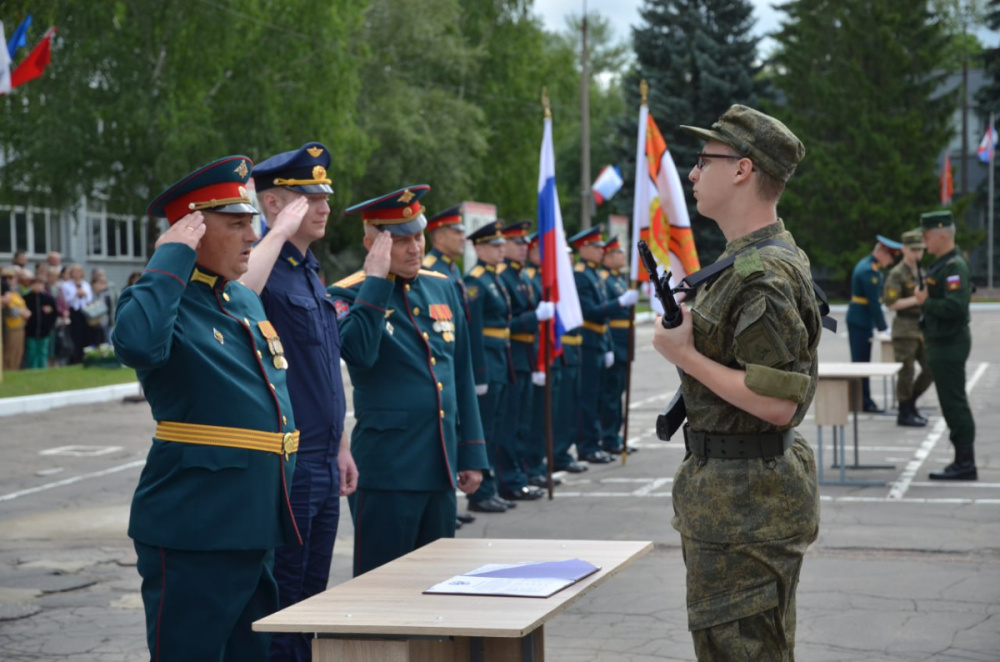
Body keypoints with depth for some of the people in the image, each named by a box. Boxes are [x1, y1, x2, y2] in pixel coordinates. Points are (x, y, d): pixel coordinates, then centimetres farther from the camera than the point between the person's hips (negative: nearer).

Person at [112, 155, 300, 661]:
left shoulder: (247, 300, 14)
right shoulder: (162, 297, -12)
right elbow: (137, 343, -37)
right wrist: (172, 257, -25)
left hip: (256, 525, 9)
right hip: (194, 529, -9)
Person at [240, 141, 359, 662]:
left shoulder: (311, 273, 16)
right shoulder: (267, 268, -12)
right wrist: (280, 231, -29)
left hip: (322, 463, 9)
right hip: (283, 464, -9)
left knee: (311, 598, 14)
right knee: (278, 603, -1)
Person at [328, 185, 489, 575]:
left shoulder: (442, 288, 12)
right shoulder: (348, 296, -6)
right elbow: (359, 352, -28)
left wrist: (472, 454, 14)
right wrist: (377, 279, -22)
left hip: (440, 469, 6)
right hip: (386, 470, -6)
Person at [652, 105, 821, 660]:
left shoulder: (765, 274, -22)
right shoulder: (744, 259, 13)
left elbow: (778, 404, -26)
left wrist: (686, 356, -21)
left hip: (745, 501, -11)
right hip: (734, 489, 11)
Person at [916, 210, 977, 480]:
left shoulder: (955, 266, -17)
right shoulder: (941, 263, 15)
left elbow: (955, 306, -28)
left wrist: (926, 302, -17)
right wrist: (927, 329, 20)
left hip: (950, 345, -10)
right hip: (941, 343, 10)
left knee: (955, 404, -7)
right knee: (952, 404, 13)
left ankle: (965, 465, -3)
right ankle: (963, 461, 19)